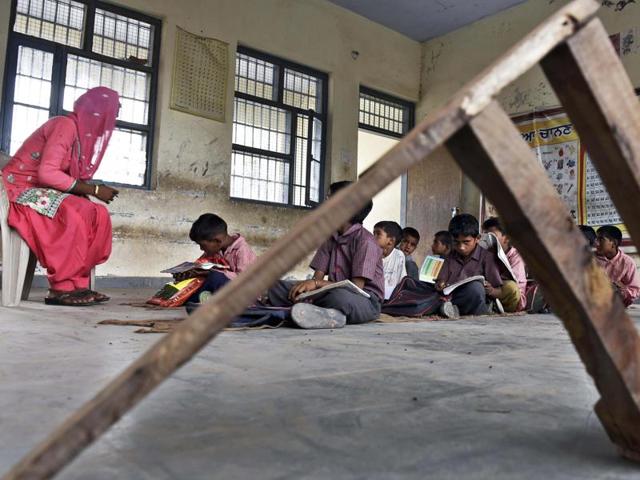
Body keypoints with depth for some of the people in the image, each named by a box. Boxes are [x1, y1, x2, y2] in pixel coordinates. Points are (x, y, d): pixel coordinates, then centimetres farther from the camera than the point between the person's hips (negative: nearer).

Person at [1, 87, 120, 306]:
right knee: (72, 215, -33)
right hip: (20, 188, -9)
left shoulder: (82, 130, 10)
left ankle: (78, 283, -13)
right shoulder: (65, 125, -17)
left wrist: (92, 189, -12)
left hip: (41, 190, 9)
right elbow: (47, 173, -27)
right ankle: (62, 288, -25)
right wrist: (94, 190, -23)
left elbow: (63, 174, 6)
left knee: (98, 214, -10)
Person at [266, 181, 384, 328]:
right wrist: (308, 286, -18)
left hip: (366, 300, -7)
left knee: (340, 297, -43)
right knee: (277, 287, -8)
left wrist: (316, 283, -22)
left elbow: (356, 286, -18)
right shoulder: (331, 238, 10)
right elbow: (318, 277, 5)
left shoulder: (365, 240, -12)